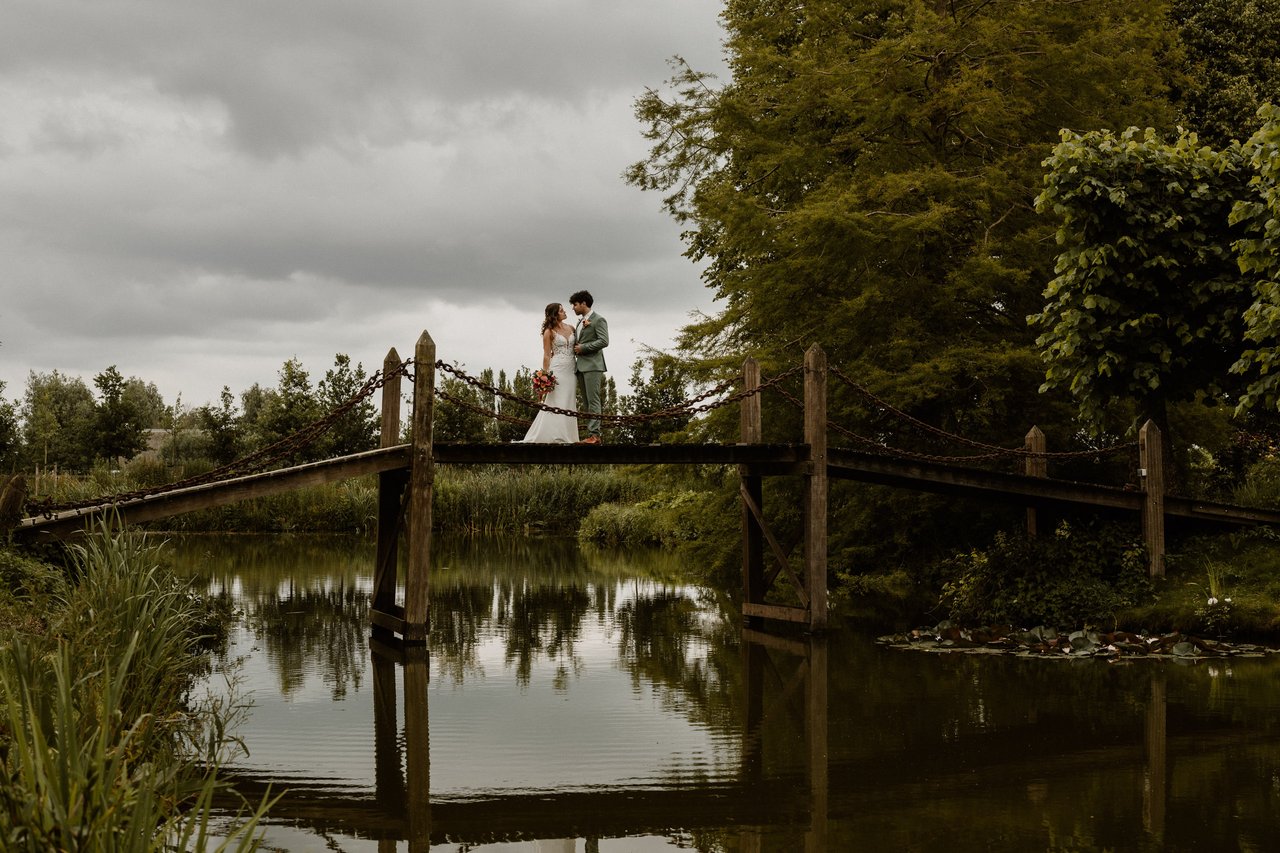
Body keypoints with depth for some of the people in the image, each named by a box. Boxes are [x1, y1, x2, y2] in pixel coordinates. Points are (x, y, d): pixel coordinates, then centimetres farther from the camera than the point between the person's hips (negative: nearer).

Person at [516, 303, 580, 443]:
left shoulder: (571, 328, 12)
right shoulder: (549, 332, -1)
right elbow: (546, 355, -3)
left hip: (570, 370, 5)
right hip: (557, 369, -5)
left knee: (568, 404, 6)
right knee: (555, 403, -7)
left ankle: (566, 437, 8)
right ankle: (553, 436, -6)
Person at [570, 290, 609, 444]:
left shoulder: (598, 320, -4)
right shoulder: (580, 321, 21)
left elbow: (604, 341, -14)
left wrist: (583, 348, -13)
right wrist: (575, 347, 8)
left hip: (592, 365, -9)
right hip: (580, 366, 9)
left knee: (593, 400, -11)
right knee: (586, 402, 6)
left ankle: (594, 434, -14)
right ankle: (591, 435, 6)